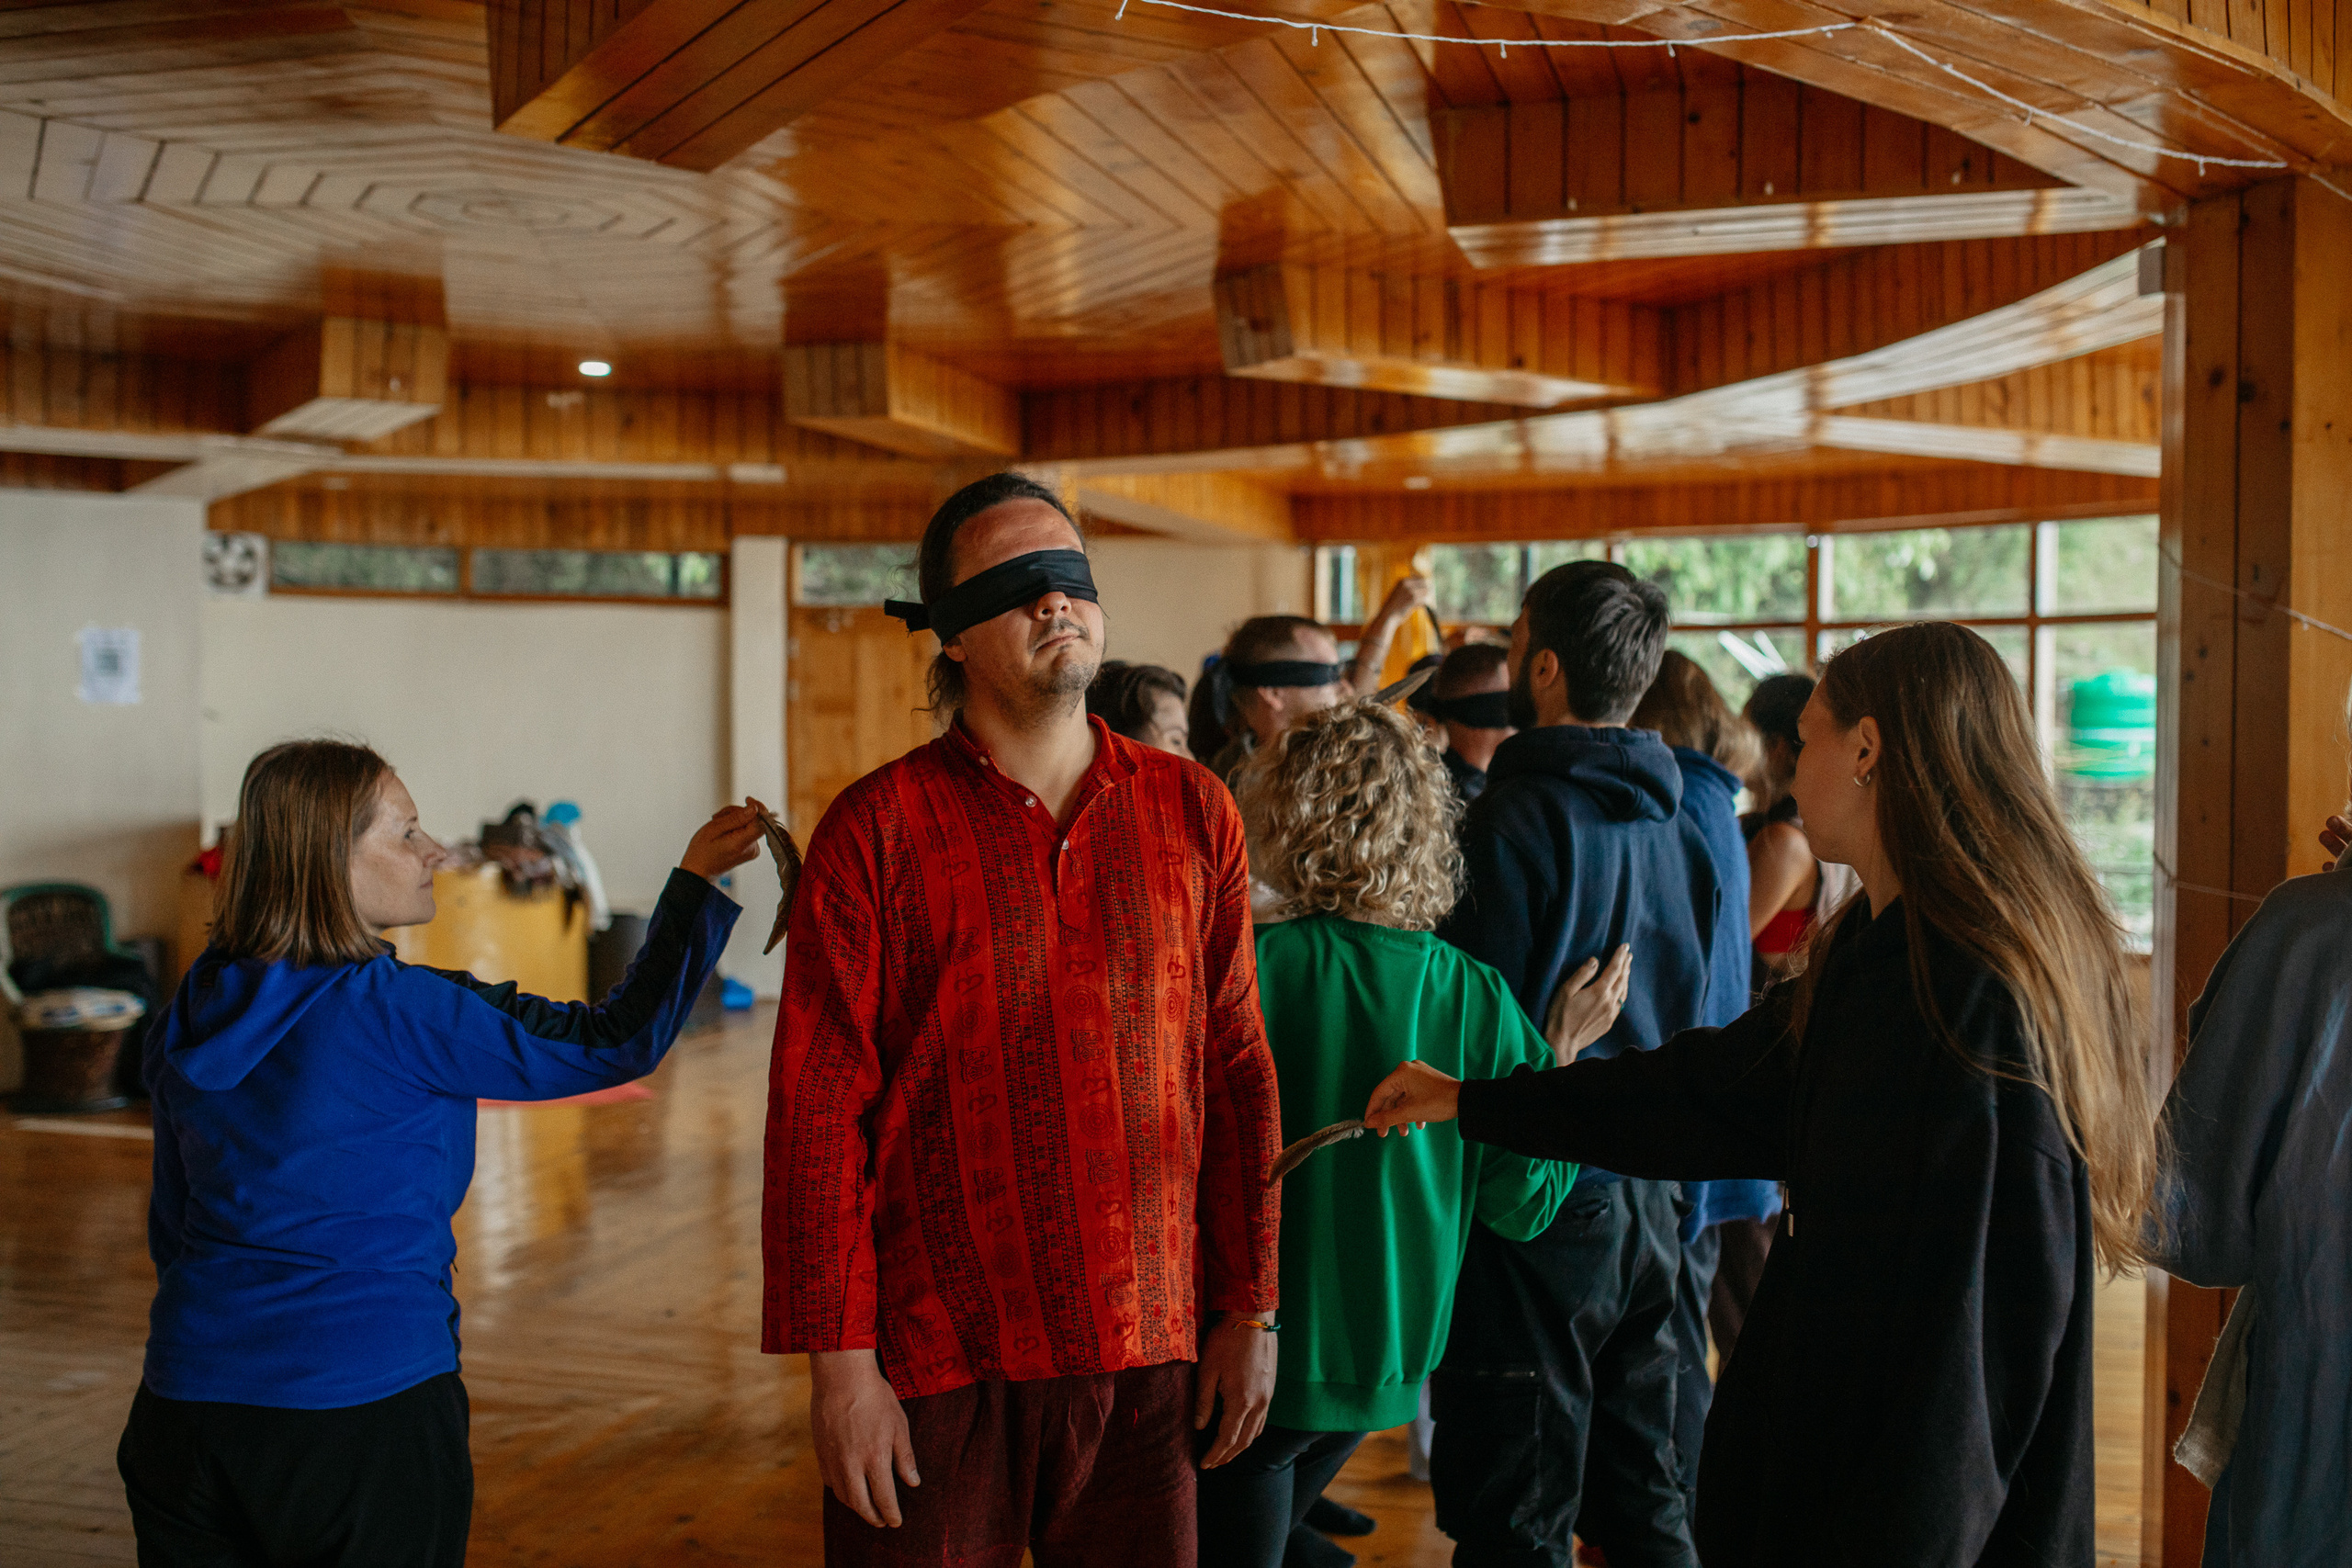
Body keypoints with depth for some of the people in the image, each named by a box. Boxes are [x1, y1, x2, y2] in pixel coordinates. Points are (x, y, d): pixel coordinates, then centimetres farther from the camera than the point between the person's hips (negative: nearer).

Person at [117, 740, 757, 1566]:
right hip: (362, 1409, -6)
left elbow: (172, 1222, 14)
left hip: (186, 1404, 6)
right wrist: (697, 879, -6)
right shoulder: (398, 1012, -17)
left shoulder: (194, 1010, 4)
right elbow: (617, 1041, -13)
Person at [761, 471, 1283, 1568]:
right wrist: (839, 1358, -8)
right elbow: (817, 1109, -6)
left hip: (1149, 1349, 3)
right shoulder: (877, 830, -5)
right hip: (938, 1360, -2)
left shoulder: (1191, 811, 4)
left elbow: (1237, 1073, 6)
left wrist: (1249, 1309, 5)